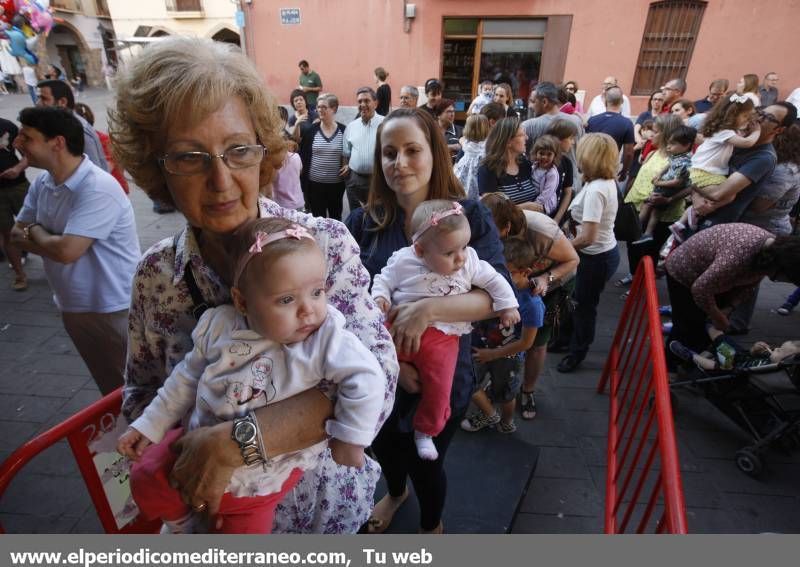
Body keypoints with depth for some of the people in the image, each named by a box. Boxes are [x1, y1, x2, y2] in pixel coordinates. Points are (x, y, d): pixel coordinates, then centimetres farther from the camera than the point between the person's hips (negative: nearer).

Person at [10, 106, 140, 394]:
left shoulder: (98, 188, -23)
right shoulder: (42, 183, 4)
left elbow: (66, 250, -26)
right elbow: (17, 235, 10)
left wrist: (36, 232, -5)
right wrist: (49, 239, -11)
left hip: (114, 309, -8)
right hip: (72, 307, 8)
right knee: (110, 387, 23)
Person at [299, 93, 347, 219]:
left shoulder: (343, 130, -2)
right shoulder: (311, 129, -2)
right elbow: (303, 154, 1)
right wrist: (304, 177, -4)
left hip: (337, 182, 0)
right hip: (314, 182, 0)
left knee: (335, 216, 15)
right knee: (317, 217, 9)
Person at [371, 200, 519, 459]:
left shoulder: (470, 262, -1)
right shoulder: (403, 260, -6)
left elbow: (494, 281, 11)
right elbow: (384, 280, 6)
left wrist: (508, 306, 7)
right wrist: (380, 296, -13)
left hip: (441, 337, 0)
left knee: (439, 389, -5)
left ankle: (425, 432, 22)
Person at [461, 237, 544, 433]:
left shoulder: (532, 304, -29)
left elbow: (526, 343, -20)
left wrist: (491, 354, -17)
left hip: (508, 357, -3)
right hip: (481, 347, 3)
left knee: (505, 395, 22)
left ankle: (506, 423, 54)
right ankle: (489, 415, 42)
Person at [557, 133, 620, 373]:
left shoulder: (595, 190, -27)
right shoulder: (606, 182, 1)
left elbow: (587, 238, -28)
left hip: (597, 257, -9)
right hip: (604, 251, 9)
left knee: (585, 304, 10)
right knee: (579, 299, 22)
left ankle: (577, 352, 32)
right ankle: (575, 342, 43)